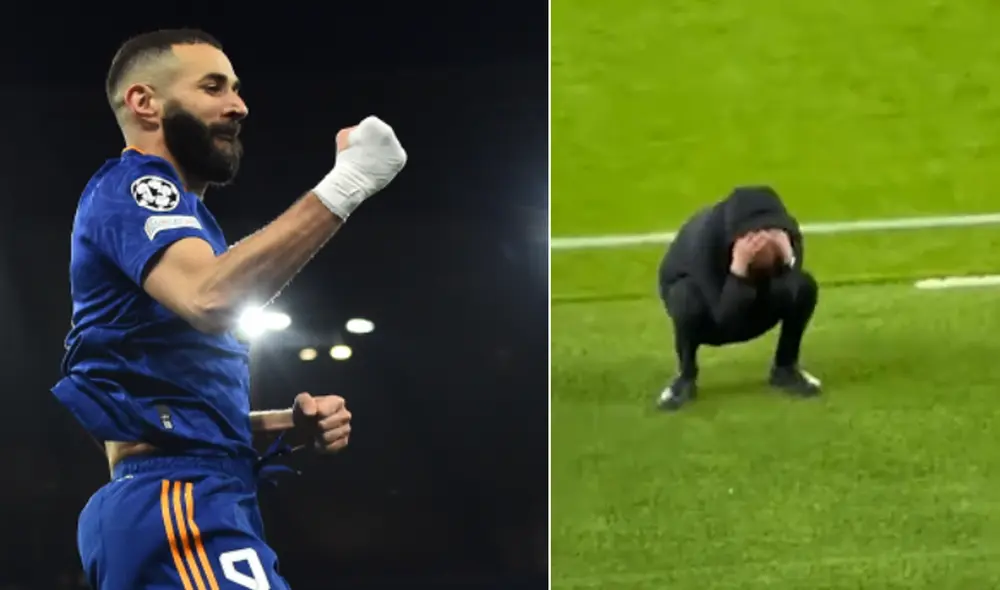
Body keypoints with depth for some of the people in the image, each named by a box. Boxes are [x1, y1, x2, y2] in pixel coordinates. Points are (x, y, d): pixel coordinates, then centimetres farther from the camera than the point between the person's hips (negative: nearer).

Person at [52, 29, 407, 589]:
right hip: (173, 501, -11)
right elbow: (209, 299, -26)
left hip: (180, 502, 11)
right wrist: (343, 186, -25)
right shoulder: (130, 186, -3)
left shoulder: (172, 211, 28)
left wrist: (290, 424, 13)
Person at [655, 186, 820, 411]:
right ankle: (686, 376, -12)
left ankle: (785, 368, 0)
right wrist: (739, 264, -52)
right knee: (688, 297, -38)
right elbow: (725, 316, -40)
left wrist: (787, 253, -52)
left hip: (749, 310, 4)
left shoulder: (784, 228, -28)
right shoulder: (705, 237, -39)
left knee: (804, 286, -23)